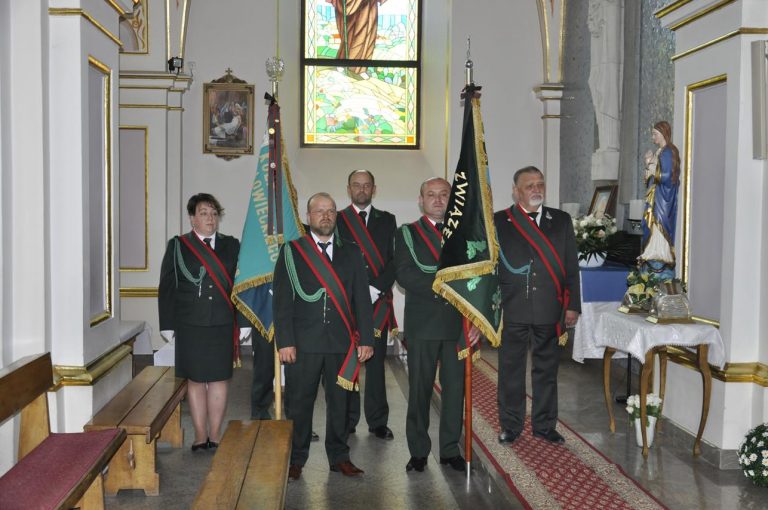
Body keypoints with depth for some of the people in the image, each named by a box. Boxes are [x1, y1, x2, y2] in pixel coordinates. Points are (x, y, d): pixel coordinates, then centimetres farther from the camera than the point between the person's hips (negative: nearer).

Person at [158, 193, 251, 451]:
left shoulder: (231, 245, 8)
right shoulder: (177, 246, 4)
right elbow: (166, 289, 3)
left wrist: (243, 323, 0)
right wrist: (168, 326, -2)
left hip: (223, 326, 1)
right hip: (189, 327, -1)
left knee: (219, 380, 5)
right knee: (195, 381, 5)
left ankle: (215, 435, 15)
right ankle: (200, 436, 16)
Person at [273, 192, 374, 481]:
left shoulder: (351, 253, 11)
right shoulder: (291, 252, 4)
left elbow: (362, 298, 8)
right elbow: (282, 300, -1)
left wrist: (366, 338, 1)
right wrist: (285, 341, -9)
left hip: (342, 341, 2)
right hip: (304, 341, -2)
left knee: (340, 401, 9)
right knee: (298, 402, 4)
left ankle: (339, 457, 22)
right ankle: (295, 459, 18)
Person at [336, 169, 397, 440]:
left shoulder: (387, 220, 12)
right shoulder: (337, 220, 8)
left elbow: (393, 261, 4)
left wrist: (375, 290, -8)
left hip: (378, 300, 1)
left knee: (376, 362, 3)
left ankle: (378, 421, 11)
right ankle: (347, 421, 10)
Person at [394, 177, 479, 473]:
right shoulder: (407, 234, 5)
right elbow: (404, 275, -10)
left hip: (458, 323, 2)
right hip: (423, 324, -2)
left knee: (455, 387, 7)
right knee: (420, 388, 3)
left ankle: (450, 449, 19)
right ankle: (418, 451, 15)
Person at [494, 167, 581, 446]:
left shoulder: (561, 220, 9)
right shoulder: (499, 222, 2)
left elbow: (571, 266, 8)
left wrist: (572, 305, 3)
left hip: (550, 310, 2)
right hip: (512, 310, -2)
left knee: (546, 370, 10)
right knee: (511, 370, 6)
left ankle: (544, 425, 24)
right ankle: (510, 425, 20)